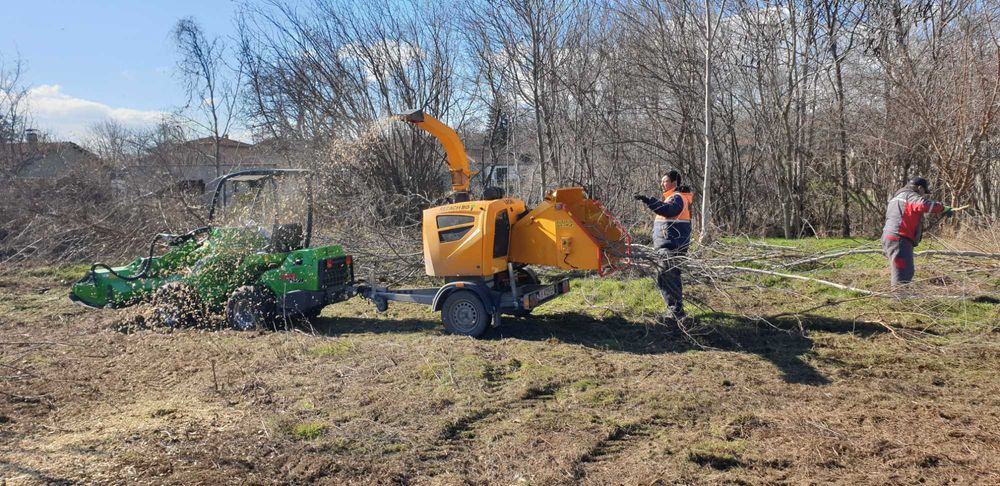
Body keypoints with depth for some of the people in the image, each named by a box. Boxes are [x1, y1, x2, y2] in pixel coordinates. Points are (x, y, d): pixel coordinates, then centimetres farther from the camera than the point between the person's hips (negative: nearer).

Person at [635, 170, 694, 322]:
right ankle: (675, 310, 24)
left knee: (667, 278, -11)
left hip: (672, 247, -11)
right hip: (667, 246, 11)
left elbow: (667, 210, -33)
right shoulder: (672, 197, 21)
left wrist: (648, 200, -39)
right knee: (664, 278, 15)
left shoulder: (678, 198, -12)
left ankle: (676, 313, -6)